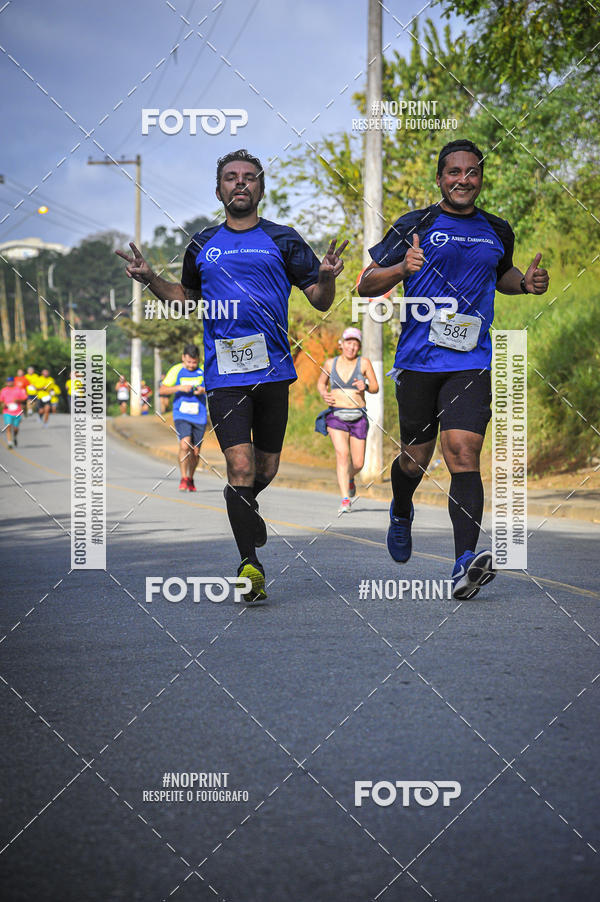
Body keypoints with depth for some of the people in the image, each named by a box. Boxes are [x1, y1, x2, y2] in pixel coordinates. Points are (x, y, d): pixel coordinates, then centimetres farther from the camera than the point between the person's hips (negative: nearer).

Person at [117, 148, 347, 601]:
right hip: (224, 373, 0)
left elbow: (320, 301, 6)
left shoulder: (282, 240, 6)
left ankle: (246, 507, 46)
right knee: (241, 466, -13)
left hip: (273, 370, 0)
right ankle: (250, 564, -8)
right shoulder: (203, 244, 12)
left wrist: (326, 278, -15)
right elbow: (185, 295, 27)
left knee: (266, 470, 11)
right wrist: (150, 279, 10)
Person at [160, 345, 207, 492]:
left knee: (195, 452, 6)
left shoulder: (203, 371, 5)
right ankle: (183, 479, -15)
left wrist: (203, 390, -13)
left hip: (199, 417, 2)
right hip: (181, 415, -2)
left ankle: (191, 480, 27)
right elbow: (163, 390, -2)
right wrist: (180, 388, -16)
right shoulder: (176, 371, 0)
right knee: (185, 445, -22)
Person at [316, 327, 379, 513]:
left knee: (358, 463, 2)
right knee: (342, 454, -20)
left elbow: (375, 388, 4)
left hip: (358, 417, 0)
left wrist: (365, 386, -17)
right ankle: (345, 500, -22)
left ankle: (349, 478, 40)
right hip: (336, 415, 0)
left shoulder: (364, 363, 1)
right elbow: (321, 383, 22)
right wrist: (324, 394, 1)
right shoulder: (330, 363, 6)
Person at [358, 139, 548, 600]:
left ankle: (466, 563, -25)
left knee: (463, 453, -16)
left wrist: (526, 282, 9)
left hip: (471, 360, 1)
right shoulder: (416, 226, 1)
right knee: (416, 458, 10)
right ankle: (402, 512, 45)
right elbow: (366, 285, 0)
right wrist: (402, 268, -20)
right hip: (418, 357, -1)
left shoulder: (498, 231, 11)